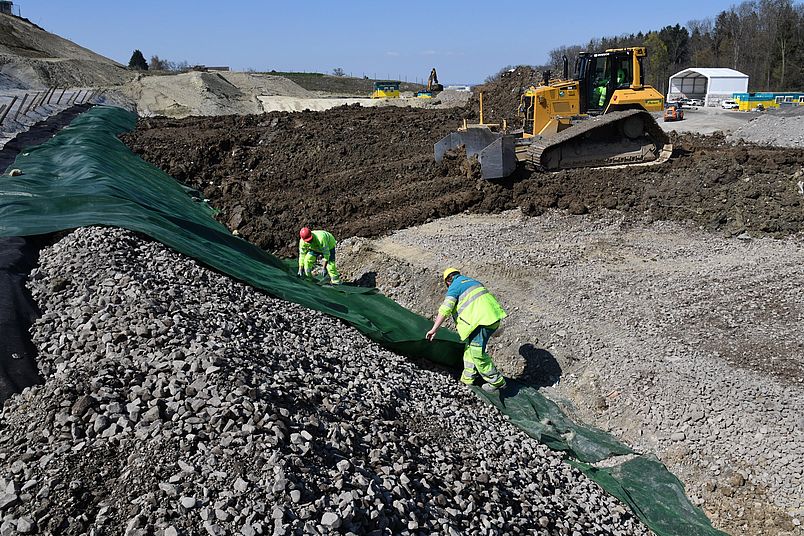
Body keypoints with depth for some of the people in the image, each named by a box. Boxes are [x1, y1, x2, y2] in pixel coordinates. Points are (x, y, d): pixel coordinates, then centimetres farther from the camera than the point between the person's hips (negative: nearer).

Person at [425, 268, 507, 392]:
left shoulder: (454, 287, 2)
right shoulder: (474, 281, 28)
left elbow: (445, 310, -8)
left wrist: (434, 329, -5)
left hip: (482, 319, -9)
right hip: (494, 315, 9)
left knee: (476, 350, -4)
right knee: (470, 345, 19)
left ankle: (496, 381, 2)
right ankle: (468, 377, 23)